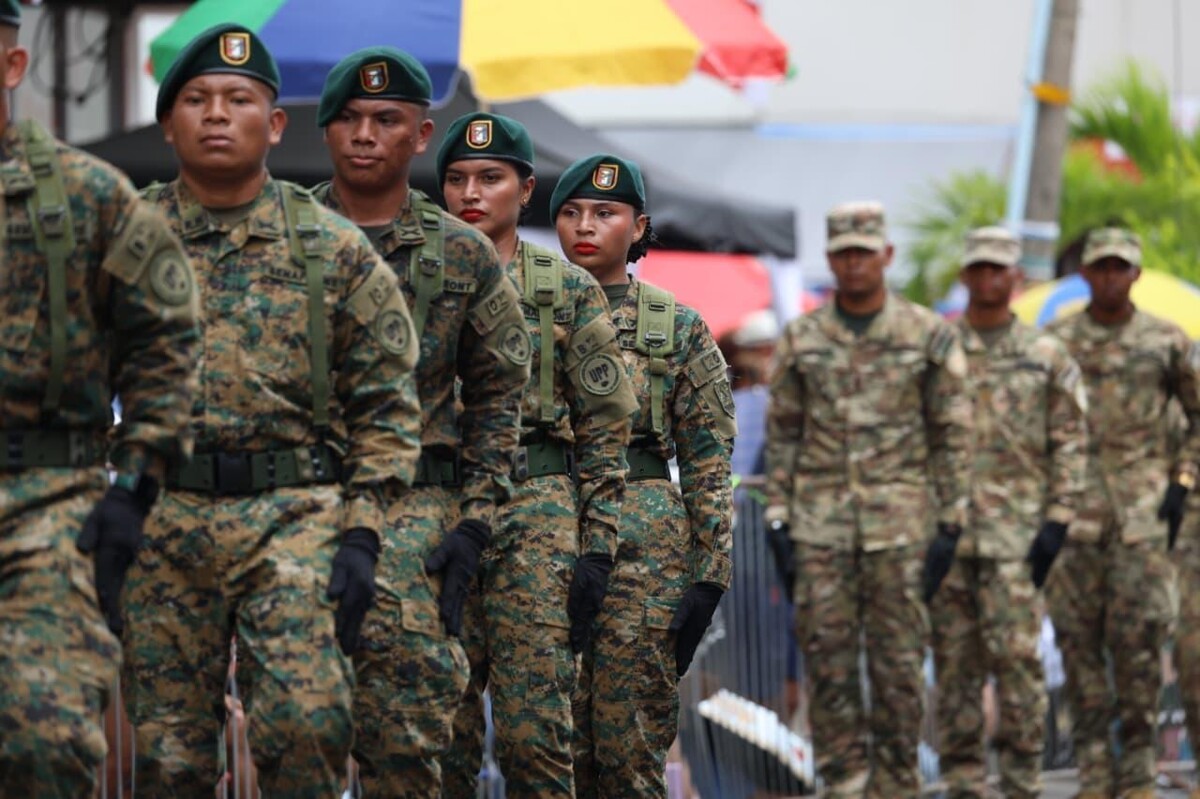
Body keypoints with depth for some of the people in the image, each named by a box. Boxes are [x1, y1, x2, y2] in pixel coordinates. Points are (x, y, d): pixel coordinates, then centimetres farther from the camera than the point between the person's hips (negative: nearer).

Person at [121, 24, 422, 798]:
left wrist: (362, 533, -4)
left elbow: (386, 405, 5)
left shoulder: (335, 249, 5)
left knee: (307, 724, -14)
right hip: (163, 521, 1)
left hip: (297, 514, -1)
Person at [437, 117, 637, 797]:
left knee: (535, 730, -9)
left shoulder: (571, 290, 6)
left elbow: (605, 428, 4)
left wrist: (597, 550, -4)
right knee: (444, 730, 1)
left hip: (536, 511, -2)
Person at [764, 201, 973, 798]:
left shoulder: (928, 336, 0)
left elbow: (953, 435, 2)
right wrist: (779, 524, 1)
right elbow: (781, 435, 8)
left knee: (899, 661, 0)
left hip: (899, 521, -2)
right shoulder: (800, 340, 5)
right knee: (827, 660, -1)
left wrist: (950, 528, -3)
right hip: (821, 520, 2)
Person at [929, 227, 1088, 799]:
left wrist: (1057, 522, -5)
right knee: (955, 659, 3)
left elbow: (1071, 444, 4)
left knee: (1017, 654, -8)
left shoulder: (1047, 356, 6)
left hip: (1016, 531, -2)